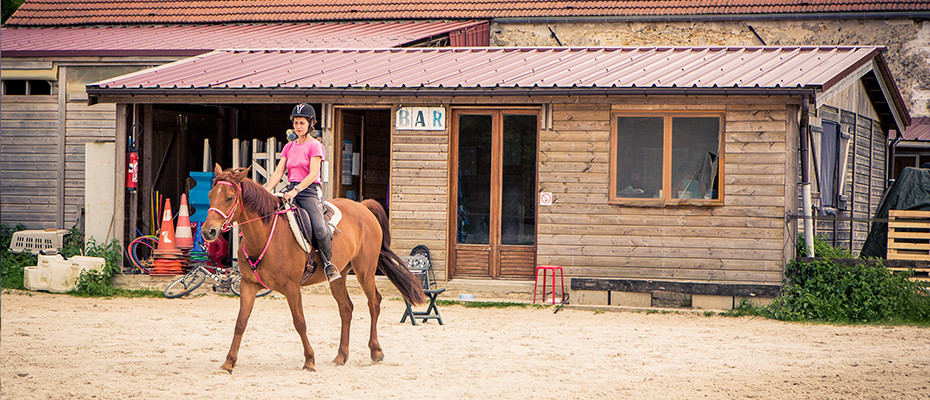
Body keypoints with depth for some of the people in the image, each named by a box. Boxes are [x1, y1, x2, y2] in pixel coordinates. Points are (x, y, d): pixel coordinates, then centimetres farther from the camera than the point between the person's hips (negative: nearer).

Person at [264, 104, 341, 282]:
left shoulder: (315, 146, -1)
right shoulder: (289, 147, 17)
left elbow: (313, 174, -12)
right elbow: (278, 173, 11)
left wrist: (296, 191, -25)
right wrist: (266, 191, -6)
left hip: (310, 191, -6)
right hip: (291, 190, 6)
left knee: (319, 228, -30)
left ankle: (328, 263, -7)